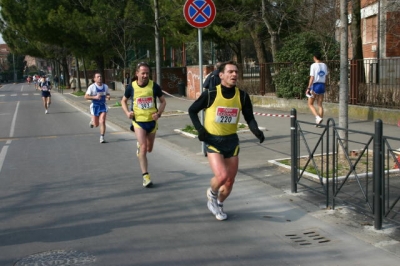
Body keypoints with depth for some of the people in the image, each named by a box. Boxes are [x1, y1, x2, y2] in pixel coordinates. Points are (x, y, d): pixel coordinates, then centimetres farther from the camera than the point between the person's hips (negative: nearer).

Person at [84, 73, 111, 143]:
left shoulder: (105, 86, 2)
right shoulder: (92, 87, -10)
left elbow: (108, 94, 18)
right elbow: (86, 96, -13)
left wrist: (108, 96, -7)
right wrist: (95, 97, -27)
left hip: (103, 106, 2)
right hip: (95, 106, -2)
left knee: (102, 121, -13)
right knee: (96, 125, 7)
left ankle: (102, 137, -4)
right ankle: (92, 121, 44)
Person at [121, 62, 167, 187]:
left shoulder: (154, 86, -7)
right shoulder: (131, 87, -7)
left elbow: (163, 101, 4)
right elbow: (124, 100, 10)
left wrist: (158, 113, -12)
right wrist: (127, 112, -8)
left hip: (152, 121, 2)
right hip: (138, 121, -2)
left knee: (149, 149, 16)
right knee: (143, 147, -14)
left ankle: (139, 145, 52)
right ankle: (145, 175, -8)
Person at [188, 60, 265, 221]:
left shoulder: (242, 96, -6)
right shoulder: (210, 94, -14)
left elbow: (249, 117, 2)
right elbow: (192, 110, 0)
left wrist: (256, 131, -17)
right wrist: (199, 128, -12)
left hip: (232, 141, 4)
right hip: (213, 141, -4)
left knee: (230, 181, 10)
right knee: (221, 176, -22)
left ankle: (219, 205, 40)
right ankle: (212, 193, 14)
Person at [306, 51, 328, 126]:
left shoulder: (313, 65, -10)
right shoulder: (324, 65, 7)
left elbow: (312, 78, -14)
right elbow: (325, 77, 10)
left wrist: (308, 88, -12)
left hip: (315, 85, -5)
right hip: (322, 85, 6)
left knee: (310, 104, 6)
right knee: (320, 105, 10)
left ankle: (318, 117, -14)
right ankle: (319, 122, 8)